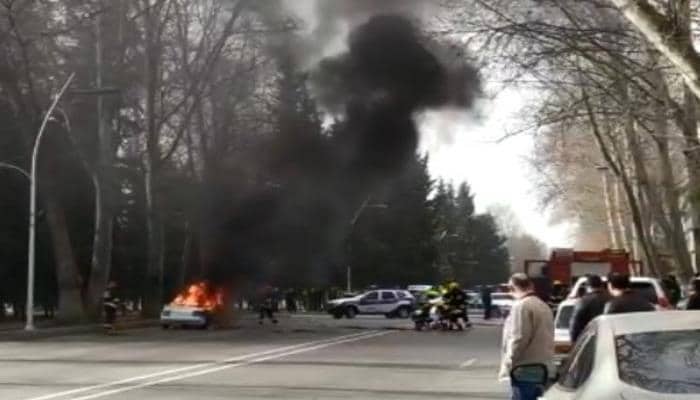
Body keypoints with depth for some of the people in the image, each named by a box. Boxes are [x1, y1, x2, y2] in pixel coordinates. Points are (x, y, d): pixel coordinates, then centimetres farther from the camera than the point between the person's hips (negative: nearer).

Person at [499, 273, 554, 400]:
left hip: (525, 367, -9)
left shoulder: (521, 306, -13)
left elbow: (518, 339, -18)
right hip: (542, 366, 9)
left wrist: (507, 365, -12)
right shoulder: (543, 306, 17)